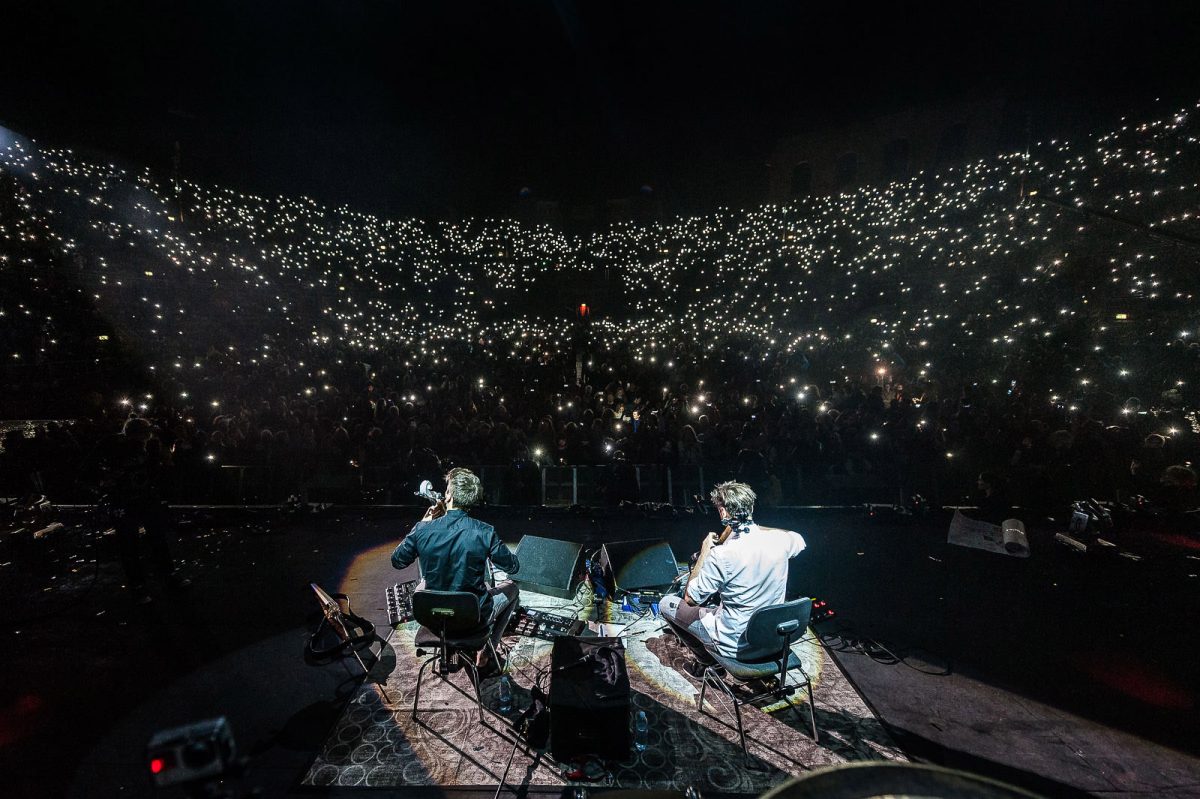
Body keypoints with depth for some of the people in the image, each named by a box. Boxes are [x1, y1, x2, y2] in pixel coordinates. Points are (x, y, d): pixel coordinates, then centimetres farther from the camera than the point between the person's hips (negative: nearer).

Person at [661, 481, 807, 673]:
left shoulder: (722, 554, -29)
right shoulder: (779, 540, -13)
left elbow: (690, 598, -16)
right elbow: (799, 540, 14)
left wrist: (704, 552, -12)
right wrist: (759, 528, 10)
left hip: (734, 645, -6)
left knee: (666, 604, 10)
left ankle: (708, 661, 19)